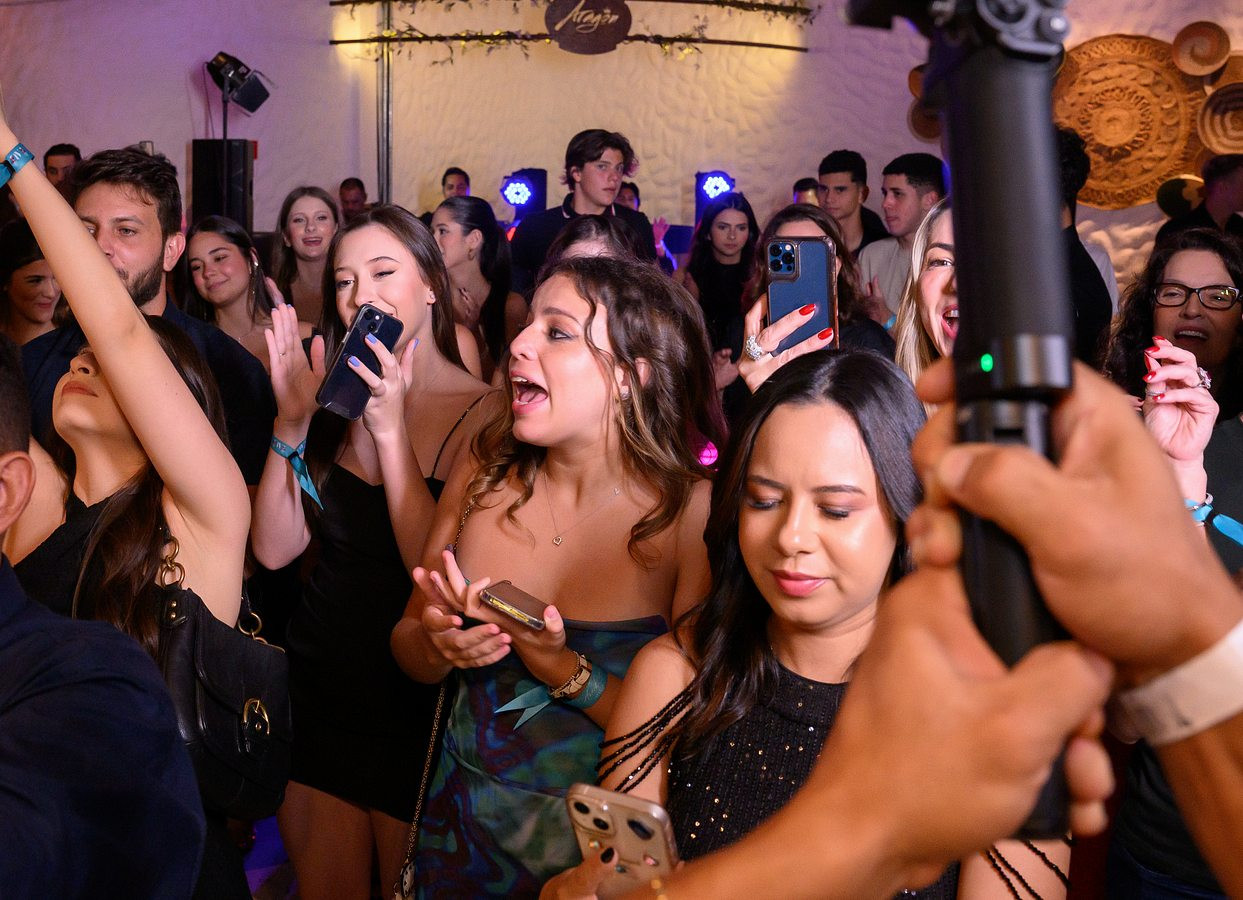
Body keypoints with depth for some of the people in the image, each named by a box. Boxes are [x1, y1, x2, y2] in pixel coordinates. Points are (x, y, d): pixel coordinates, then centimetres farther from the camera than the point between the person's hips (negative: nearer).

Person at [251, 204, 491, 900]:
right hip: (318, 681, 5)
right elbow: (275, 549, -4)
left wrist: (391, 428, -26)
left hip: (417, 704, -4)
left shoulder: (486, 414, -15)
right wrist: (292, 420, -15)